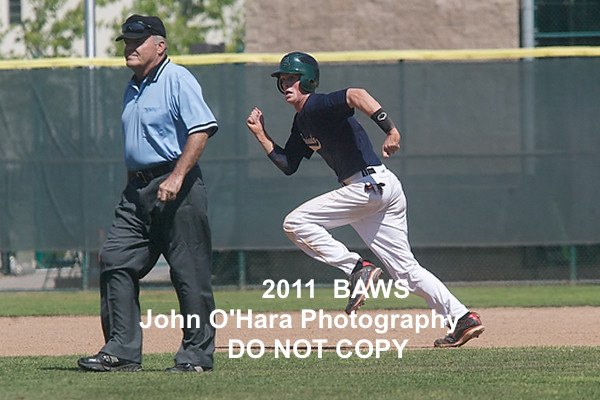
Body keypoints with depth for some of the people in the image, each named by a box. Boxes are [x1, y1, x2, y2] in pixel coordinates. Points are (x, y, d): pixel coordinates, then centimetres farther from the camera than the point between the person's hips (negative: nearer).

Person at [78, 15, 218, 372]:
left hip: (177, 189, -9)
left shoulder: (177, 80, -9)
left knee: (189, 272, -5)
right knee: (116, 262, 1)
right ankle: (122, 352, 3)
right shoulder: (133, 88, 19)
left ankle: (197, 354, 1)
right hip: (138, 189, 9)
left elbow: (202, 129, -19)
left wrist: (176, 177, -25)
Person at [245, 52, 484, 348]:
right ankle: (463, 319, 4)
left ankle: (357, 268, -12)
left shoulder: (317, 106, -9)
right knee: (405, 269, 9)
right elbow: (288, 165, 27)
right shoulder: (301, 122, 21)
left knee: (296, 223, -9)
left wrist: (390, 130, -39)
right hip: (383, 190, 10)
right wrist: (261, 135, 20)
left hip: (371, 183, -10)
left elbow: (356, 95, -28)